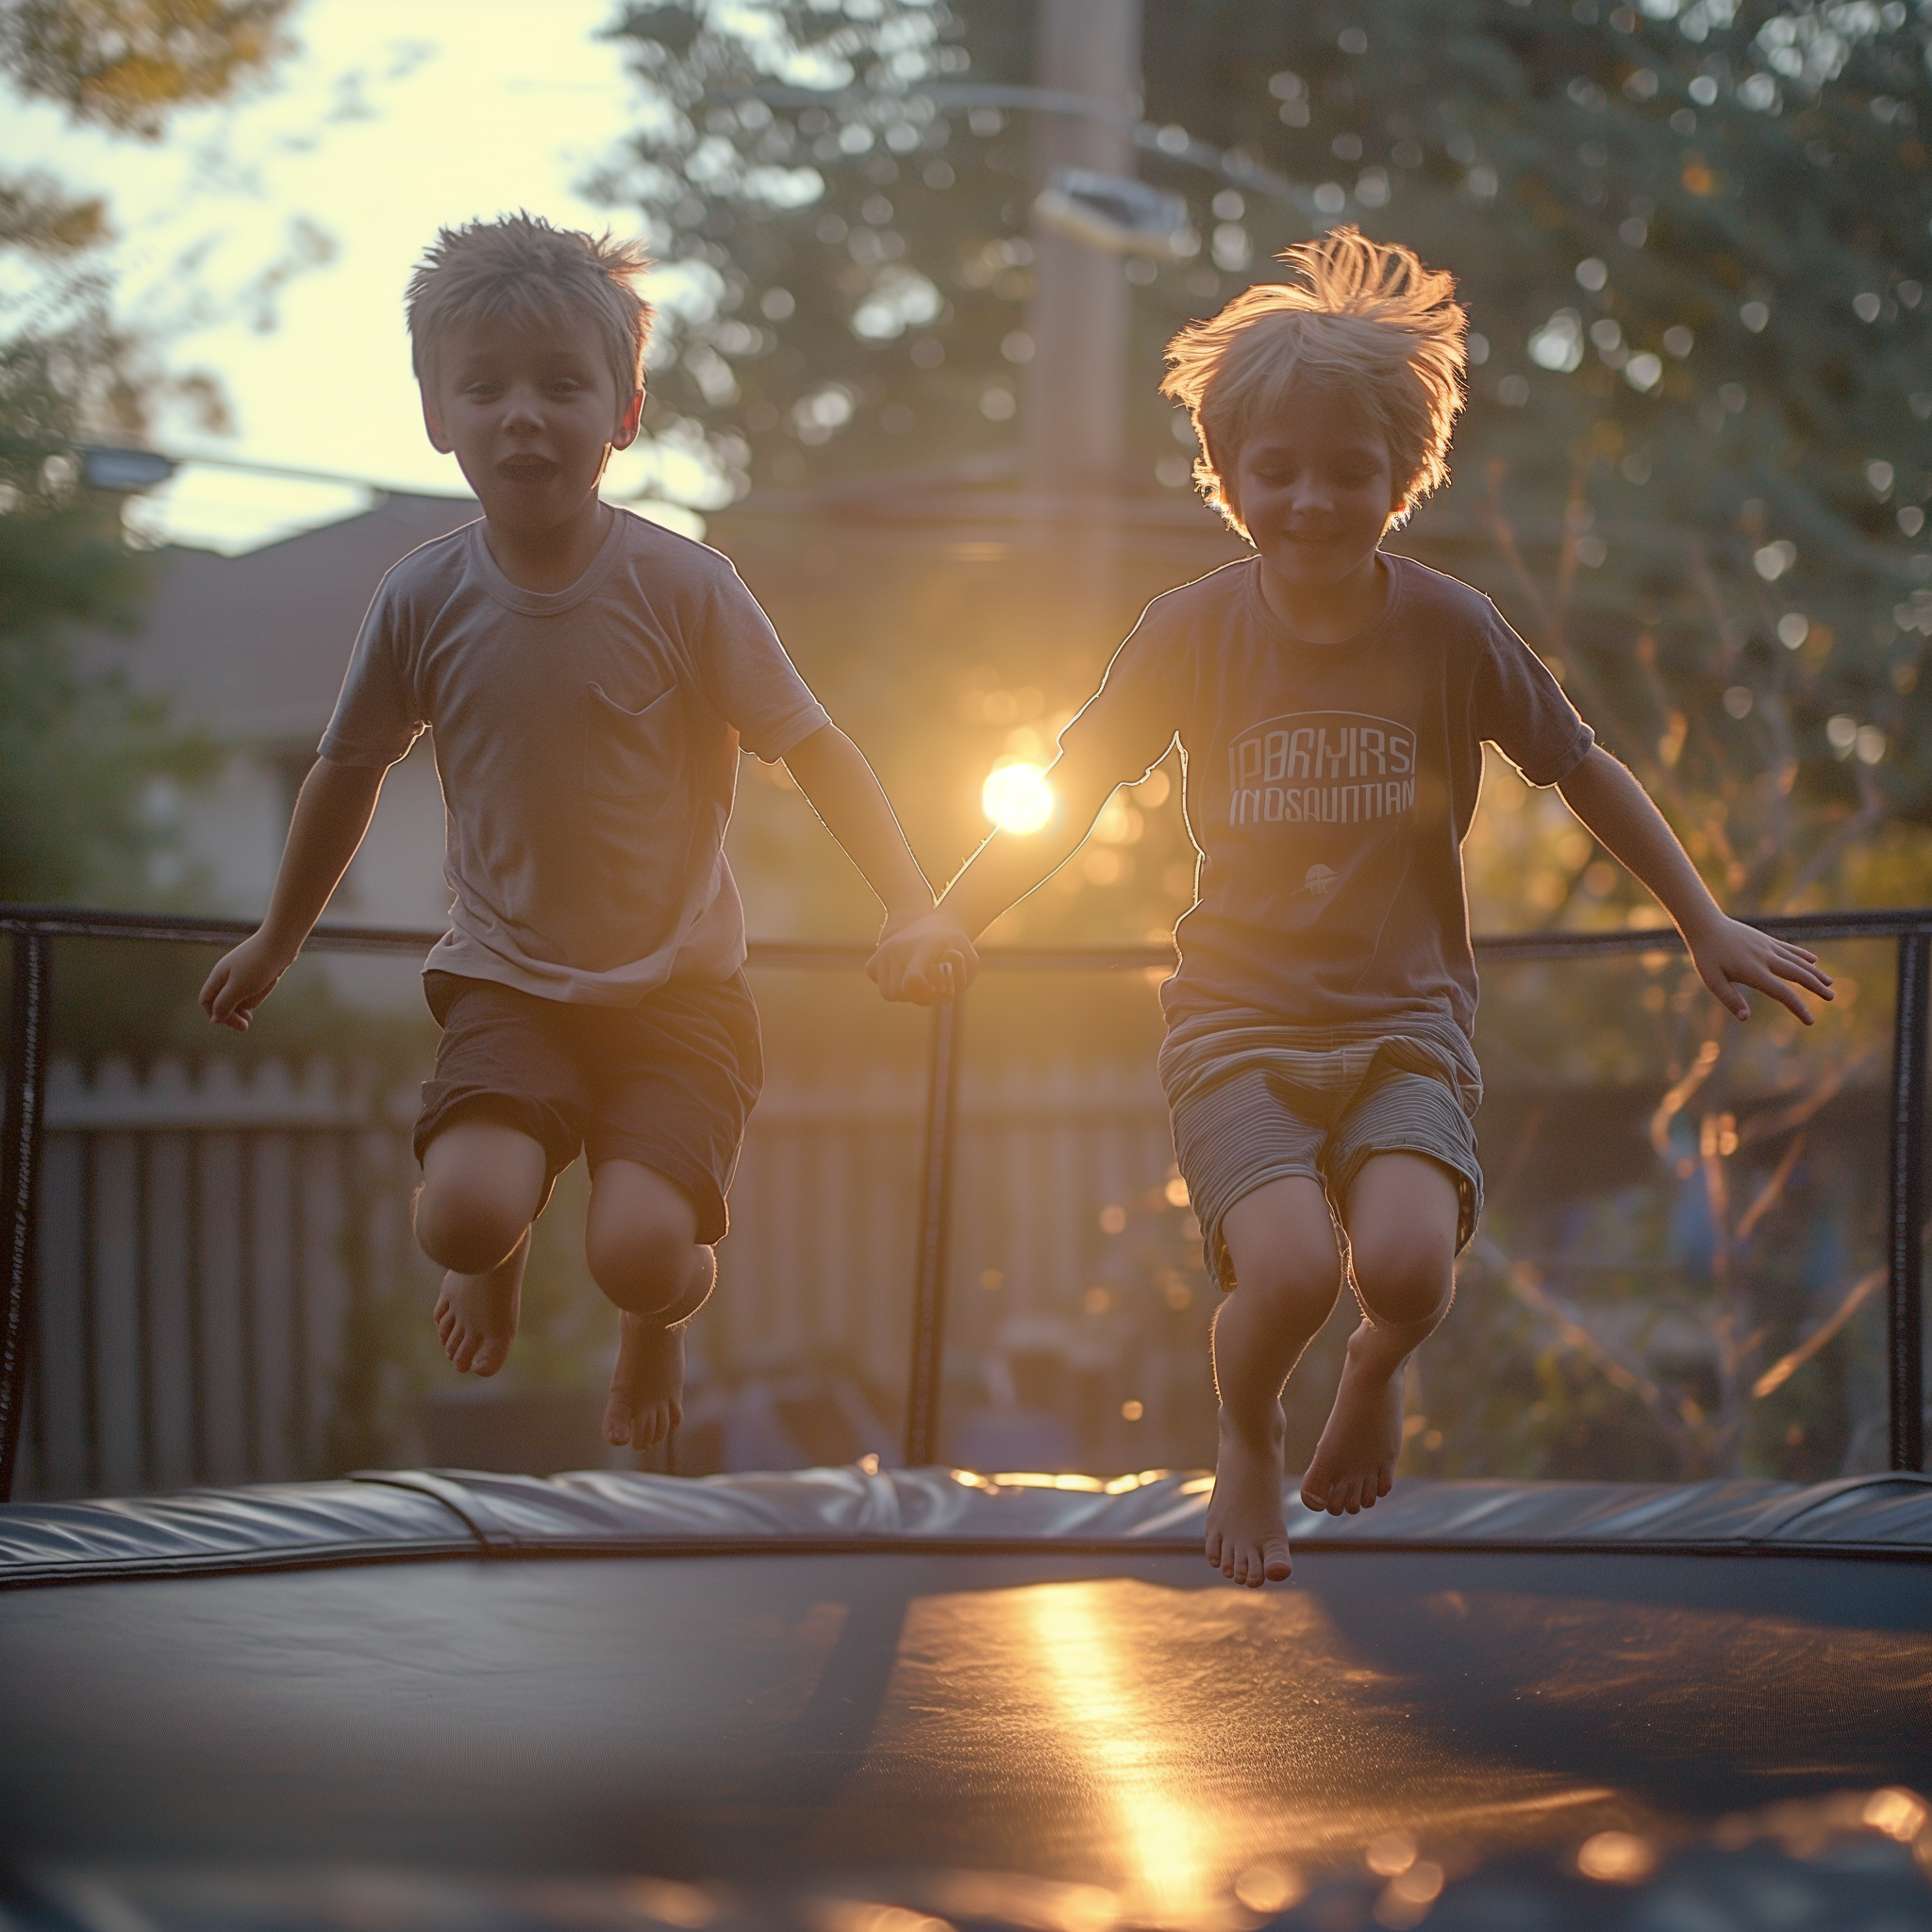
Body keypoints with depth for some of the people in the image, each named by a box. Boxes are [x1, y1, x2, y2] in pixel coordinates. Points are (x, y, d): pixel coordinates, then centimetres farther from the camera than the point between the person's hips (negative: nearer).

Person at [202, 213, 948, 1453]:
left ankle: (662, 1316, 21)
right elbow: (351, 770, 12)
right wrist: (280, 942, 23)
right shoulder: (426, 601, -4)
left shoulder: (681, 586, -11)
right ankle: (501, 1253, 18)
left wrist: (915, 911, -12)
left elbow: (814, 747, -4)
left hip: (678, 988, -1)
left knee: (640, 1247, -21)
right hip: (508, 982, 1)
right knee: (465, 1210, -24)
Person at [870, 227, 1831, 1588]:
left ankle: (1380, 1369, 14)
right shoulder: (1193, 632, -6)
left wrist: (1708, 927, 11)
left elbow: (1585, 771, 8)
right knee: (1289, 1268, -25)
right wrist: (952, 920, -10)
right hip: (1240, 1020, 0)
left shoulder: (1449, 629, -5)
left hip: (1406, 1017, 1)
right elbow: (1073, 790, 4)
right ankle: (1248, 1437, 11)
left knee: (1409, 1262, -26)